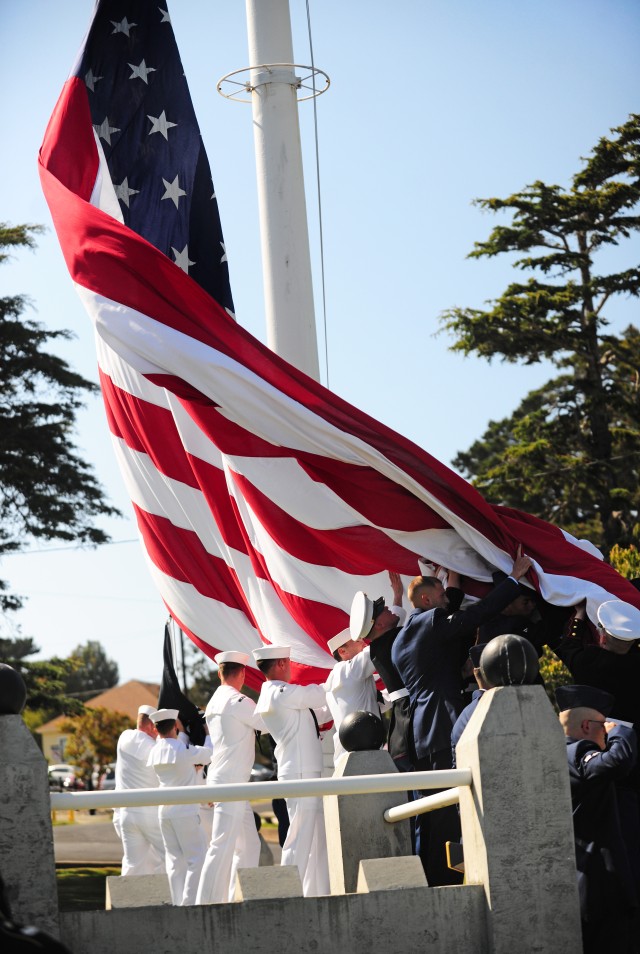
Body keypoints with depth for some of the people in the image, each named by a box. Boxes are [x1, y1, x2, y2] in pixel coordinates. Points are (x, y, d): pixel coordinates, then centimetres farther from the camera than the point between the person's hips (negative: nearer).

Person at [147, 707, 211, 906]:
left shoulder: (154, 753, 6)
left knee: (175, 861, 9)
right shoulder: (184, 750, -13)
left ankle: (178, 903, 6)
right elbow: (210, 754, 0)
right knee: (197, 859, -2)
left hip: (165, 813, 7)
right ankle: (189, 903, -10)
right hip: (185, 812, -7)